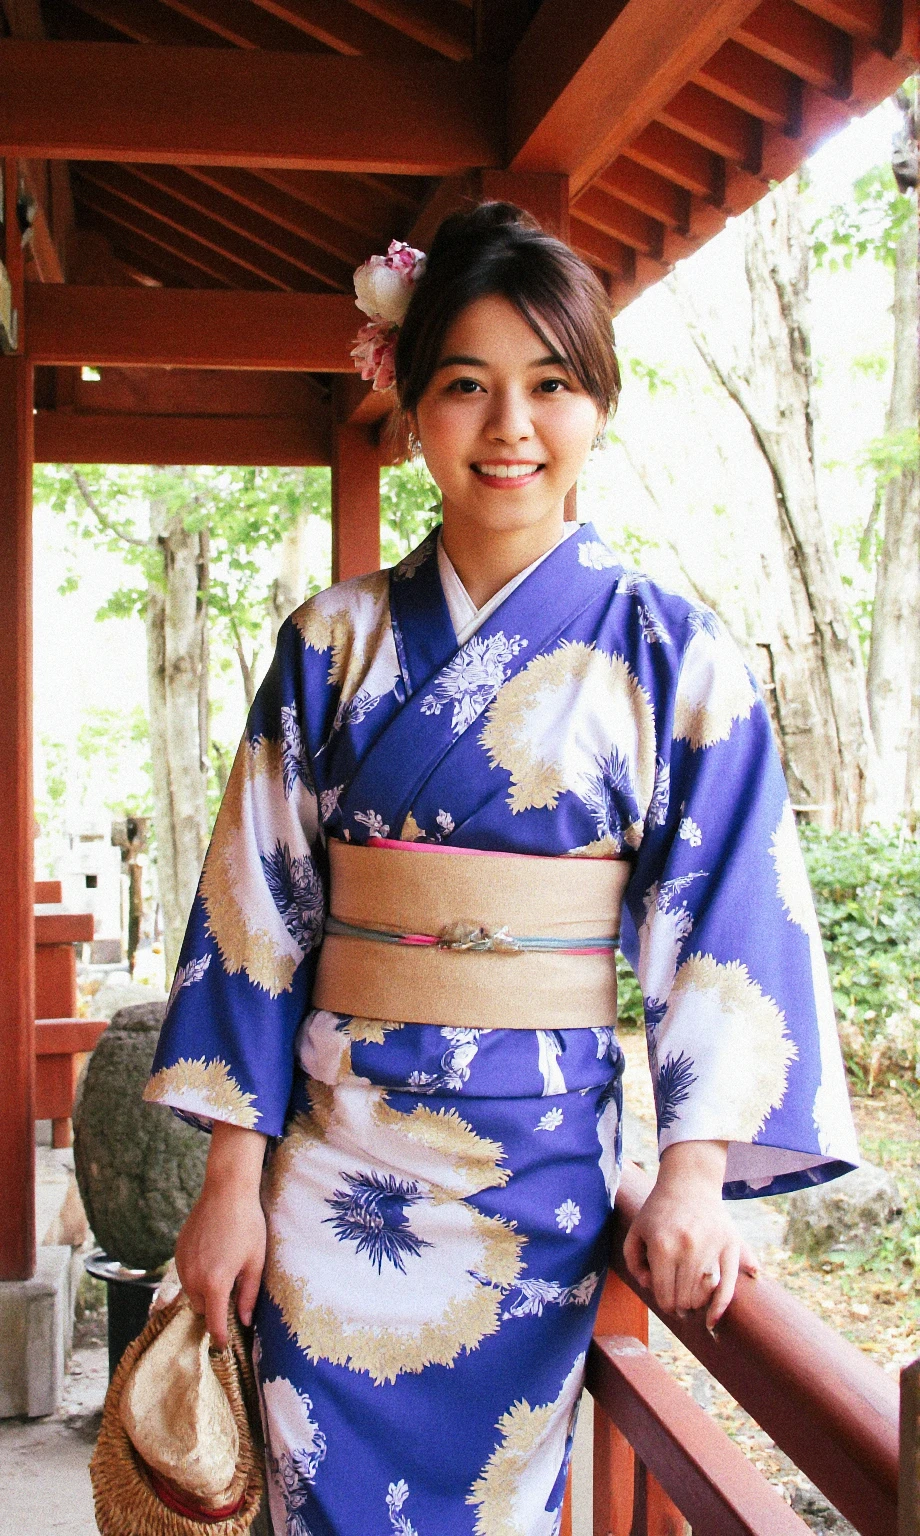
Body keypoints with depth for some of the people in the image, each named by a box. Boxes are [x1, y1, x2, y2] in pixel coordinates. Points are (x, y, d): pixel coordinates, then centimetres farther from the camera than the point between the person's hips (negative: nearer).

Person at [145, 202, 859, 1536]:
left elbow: (725, 926, -5)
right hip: (334, 1154, 2)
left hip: (543, 1162, -1)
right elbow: (258, 905, 1)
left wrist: (694, 1179, -16)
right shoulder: (336, 643, 1)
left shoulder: (673, 656, -4)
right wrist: (233, 1175, -2)